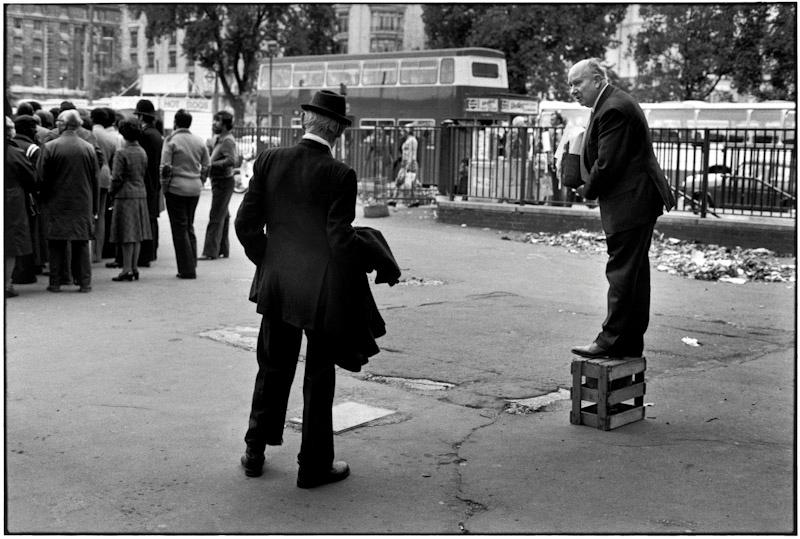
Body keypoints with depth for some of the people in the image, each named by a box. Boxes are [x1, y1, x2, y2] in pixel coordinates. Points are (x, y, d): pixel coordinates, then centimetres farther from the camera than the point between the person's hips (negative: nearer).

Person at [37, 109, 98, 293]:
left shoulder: (50, 147, -8)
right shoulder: (89, 148, 0)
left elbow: (41, 177, -5)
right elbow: (95, 180, 4)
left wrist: (42, 202, 7)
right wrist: (94, 208, 10)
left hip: (56, 204, -2)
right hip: (82, 205, 2)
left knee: (56, 245, 6)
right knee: (81, 244, 7)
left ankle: (55, 282, 9)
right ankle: (84, 282, 8)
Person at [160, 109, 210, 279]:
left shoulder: (171, 140, -10)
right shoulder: (199, 141, 6)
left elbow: (165, 167, -13)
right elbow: (206, 166, 8)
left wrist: (164, 187, -2)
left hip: (176, 188, -5)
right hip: (195, 189, 5)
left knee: (179, 228, 1)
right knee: (189, 226, 17)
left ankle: (187, 269, 0)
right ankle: (192, 264, 19)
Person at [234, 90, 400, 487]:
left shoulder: (270, 160, -2)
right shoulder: (339, 175, -15)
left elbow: (245, 223, -1)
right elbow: (340, 240, -18)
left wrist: (266, 261, 13)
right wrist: (378, 260, -3)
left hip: (276, 285, 4)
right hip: (323, 289, -4)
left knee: (273, 369, 20)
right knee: (319, 378, 9)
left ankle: (255, 454, 29)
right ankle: (313, 466, 19)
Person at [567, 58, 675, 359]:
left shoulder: (613, 110, -18)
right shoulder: (614, 104, 16)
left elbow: (606, 164, -20)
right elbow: (598, 159, 19)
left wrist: (589, 191, -5)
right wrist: (592, 187, 6)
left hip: (629, 204, -11)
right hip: (637, 202, 11)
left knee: (622, 273, -6)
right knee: (634, 272, 14)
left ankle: (613, 341, -1)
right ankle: (631, 343, 21)